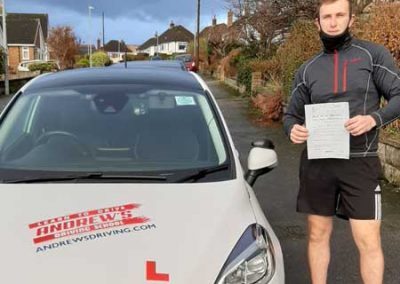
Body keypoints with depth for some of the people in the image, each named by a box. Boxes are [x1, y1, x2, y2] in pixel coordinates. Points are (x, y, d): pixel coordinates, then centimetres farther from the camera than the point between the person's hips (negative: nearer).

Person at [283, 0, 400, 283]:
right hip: (316, 163, 3)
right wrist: (293, 129, -8)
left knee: (369, 241, -2)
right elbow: (292, 114, 15)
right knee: (318, 235, 12)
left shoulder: (373, 55, 0)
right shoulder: (307, 70, 10)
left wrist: (374, 118, -20)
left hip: (360, 163, -3)